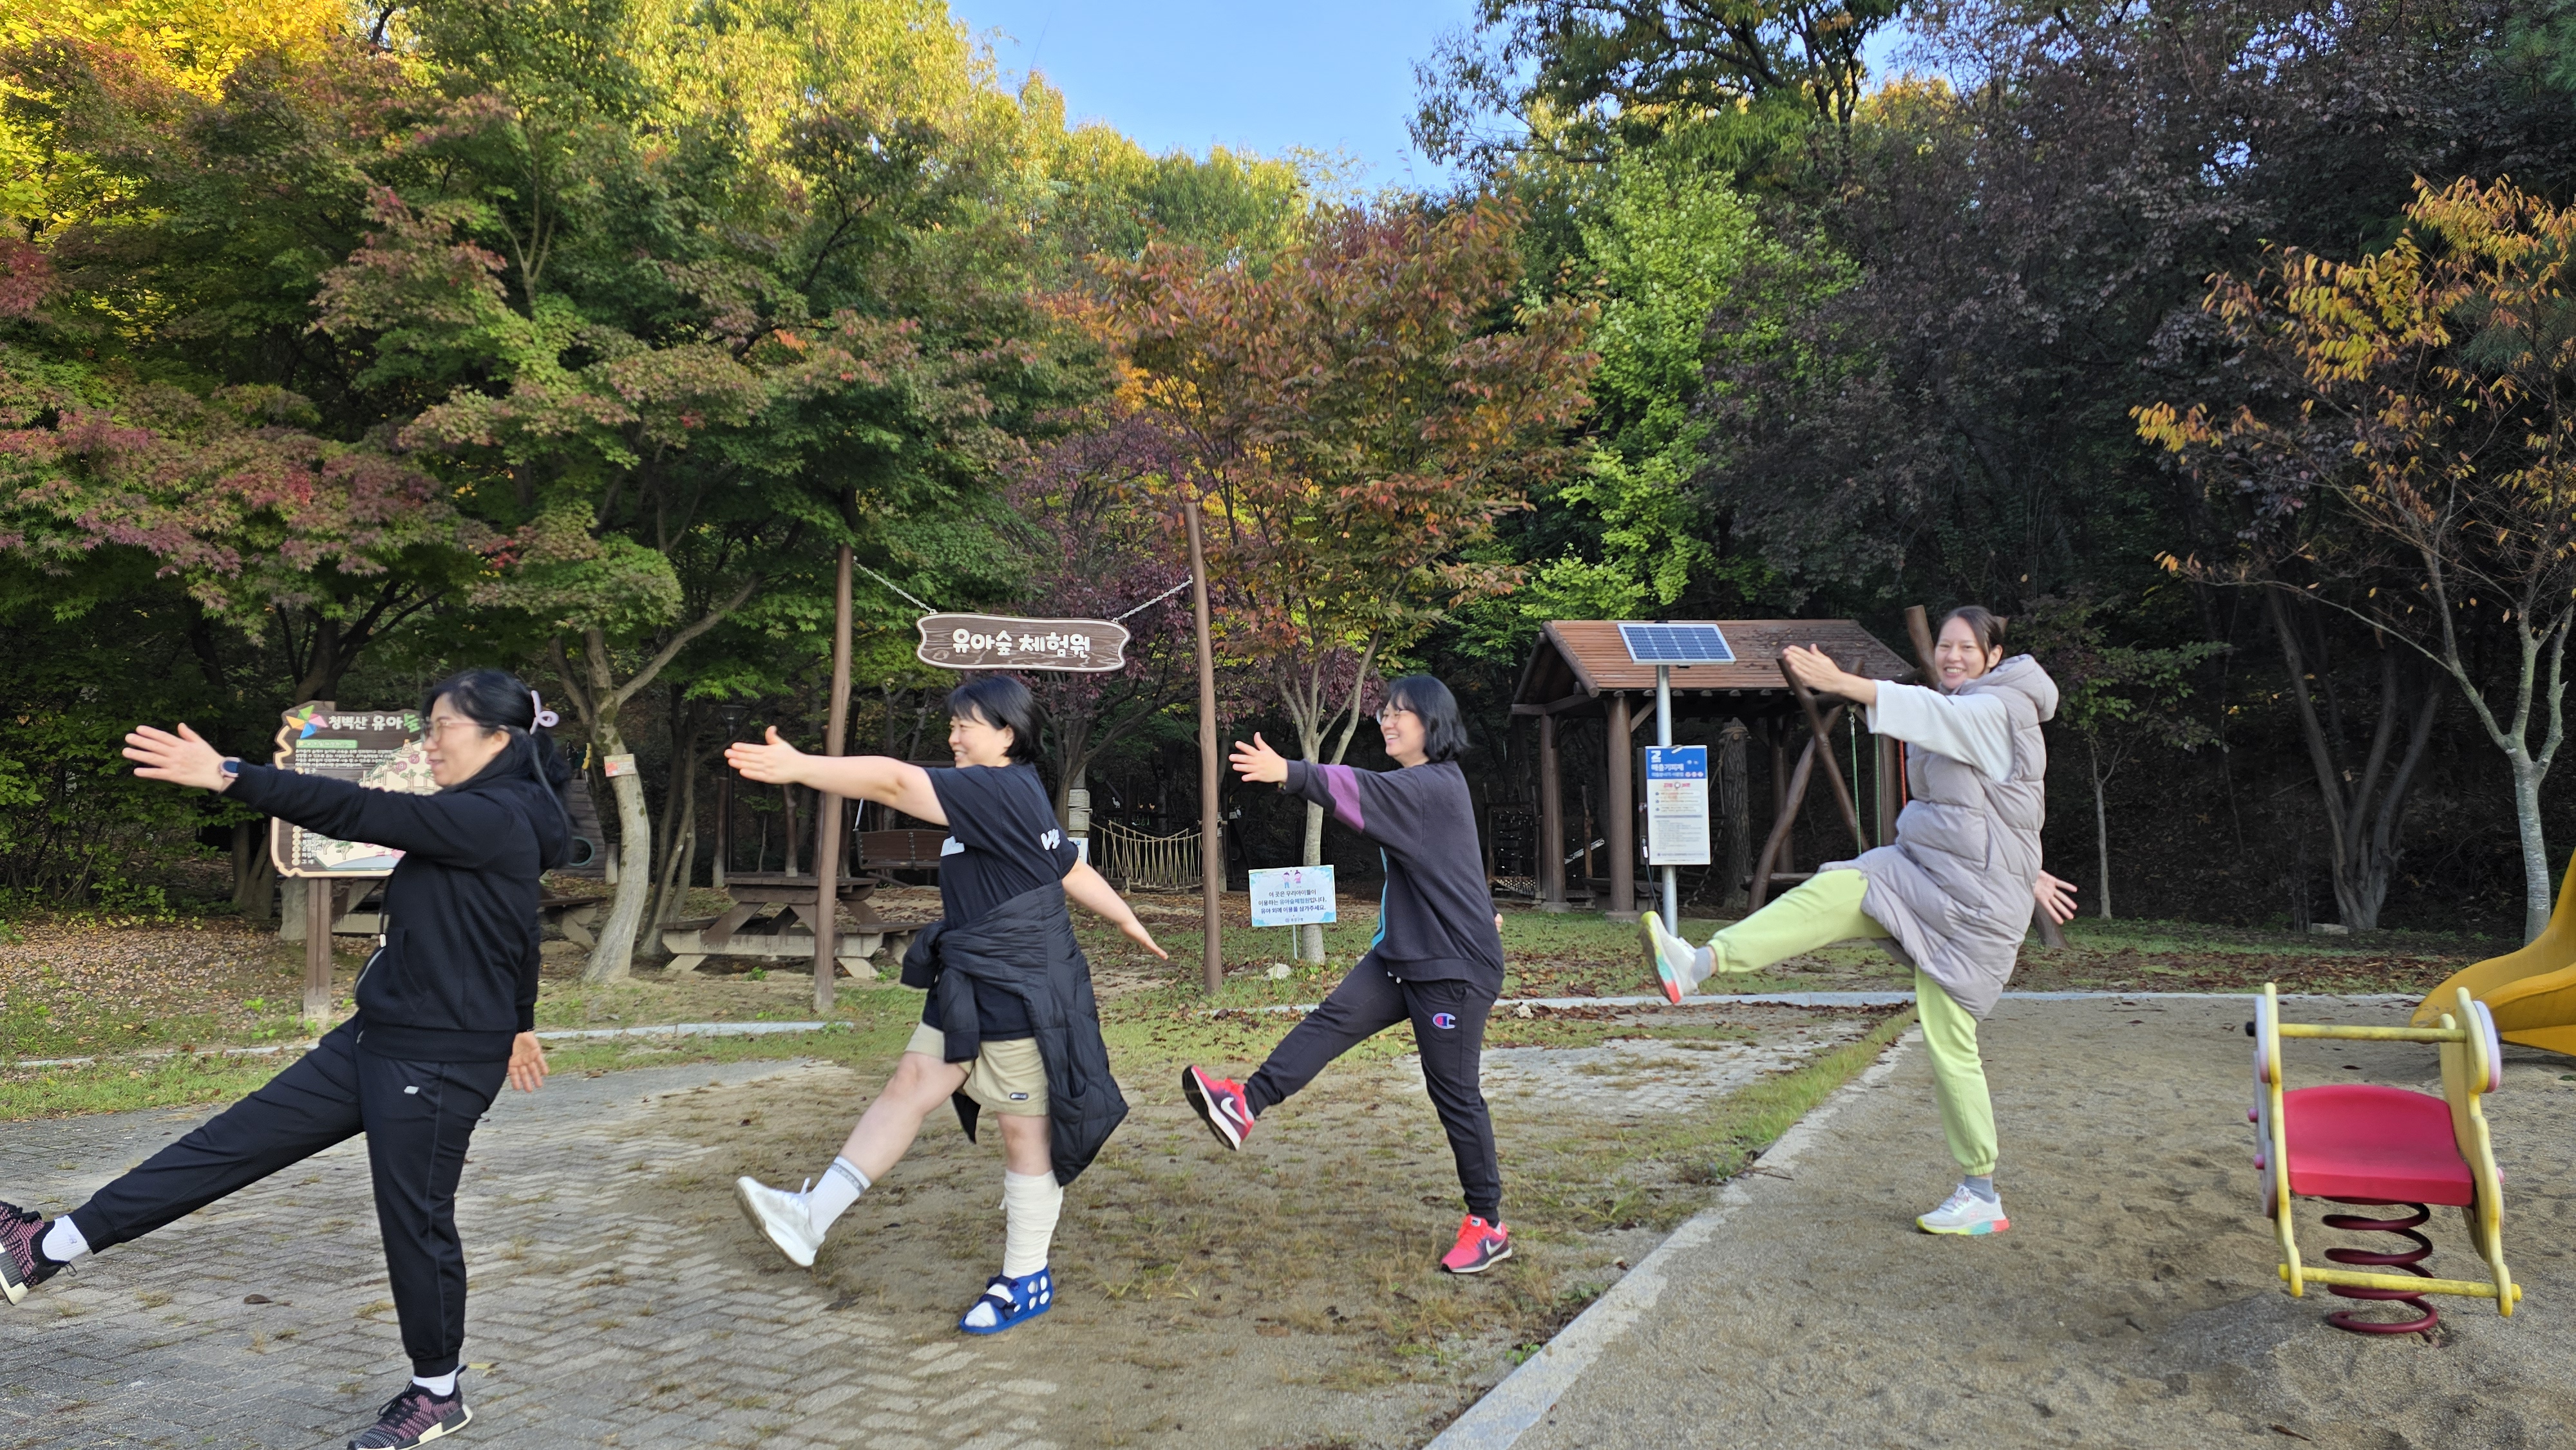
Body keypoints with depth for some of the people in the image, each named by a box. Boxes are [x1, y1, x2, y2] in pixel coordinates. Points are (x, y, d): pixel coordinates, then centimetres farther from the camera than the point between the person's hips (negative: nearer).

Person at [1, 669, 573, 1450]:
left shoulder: (494, 821, -20)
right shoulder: (486, 819, 10)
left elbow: (362, 810, -27)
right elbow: (515, 935, 21)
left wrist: (229, 776, -29)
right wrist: (516, 1024, 32)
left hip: (437, 1063, -9)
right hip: (375, 1040, 9)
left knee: (416, 1221, 4)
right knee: (236, 1140, 11)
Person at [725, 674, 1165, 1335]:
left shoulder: (1000, 791, -19)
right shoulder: (1016, 798, 12)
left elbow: (896, 783, -29)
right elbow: (1073, 869, 21)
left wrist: (800, 768, -33)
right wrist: (1126, 918, 29)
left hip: (1024, 995, -10)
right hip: (972, 990, 10)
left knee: (1026, 1129, 2)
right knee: (910, 1084, 6)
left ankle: (1027, 1281, 15)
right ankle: (813, 1215, 8)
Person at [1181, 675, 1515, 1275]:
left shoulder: (1435, 787, -18)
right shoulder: (1419, 785, 14)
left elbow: (1366, 791, -35)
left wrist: (1290, 773, -47)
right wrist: (1479, 910, 42)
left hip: (1454, 967, -9)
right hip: (1402, 955, 9)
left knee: (1455, 1093, -1)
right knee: (1335, 1019, -10)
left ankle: (1487, 1225, 10)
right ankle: (1246, 1104, -21)